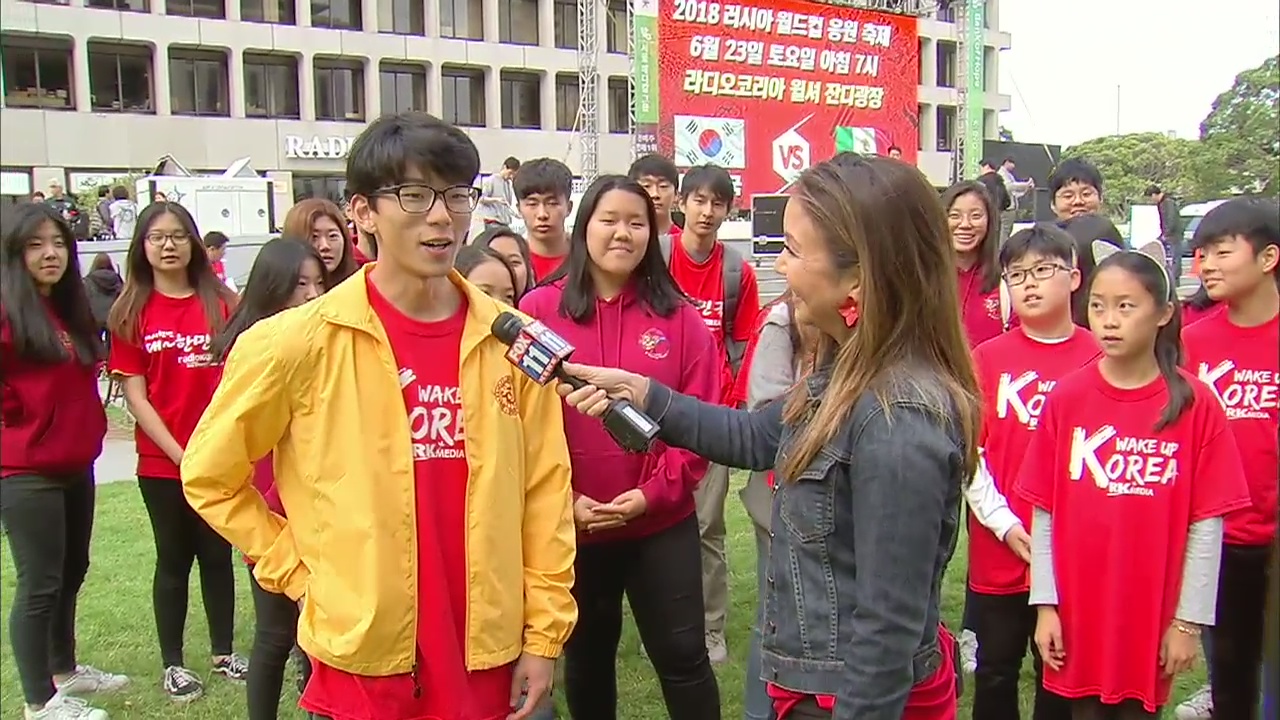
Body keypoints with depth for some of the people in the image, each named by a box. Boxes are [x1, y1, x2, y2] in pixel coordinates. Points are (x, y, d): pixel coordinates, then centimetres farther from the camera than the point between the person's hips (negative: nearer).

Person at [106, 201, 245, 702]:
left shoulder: (222, 304, -1)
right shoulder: (131, 314, -2)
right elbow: (134, 395, -5)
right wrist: (179, 452, -12)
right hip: (162, 462, -1)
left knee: (217, 554, 12)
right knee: (174, 560, 11)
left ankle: (223, 652, 26)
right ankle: (173, 664, 24)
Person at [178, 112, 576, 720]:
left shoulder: (511, 342, -3)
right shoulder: (297, 343, -10)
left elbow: (545, 491, 2)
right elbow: (210, 476, 2)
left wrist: (544, 634, 3)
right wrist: (300, 574, -3)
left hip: (489, 660, 2)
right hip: (362, 665, -2)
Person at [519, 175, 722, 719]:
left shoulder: (678, 315, -1)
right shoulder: (538, 309, -4)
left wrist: (654, 493, -13)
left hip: (663, 522, 0)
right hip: (569, 524, 0)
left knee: (682, 653, 9)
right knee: (586, 654, 19)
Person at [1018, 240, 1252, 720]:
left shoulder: (1196, 405, -7)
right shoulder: (1066, 398, -4)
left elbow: (1207, 525, -5)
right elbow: (1043, 513, -1)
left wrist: (1189, 621, -4)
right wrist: (1045, 604, -2)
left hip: (1152, 618, -1)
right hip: (1078, 614, 1)